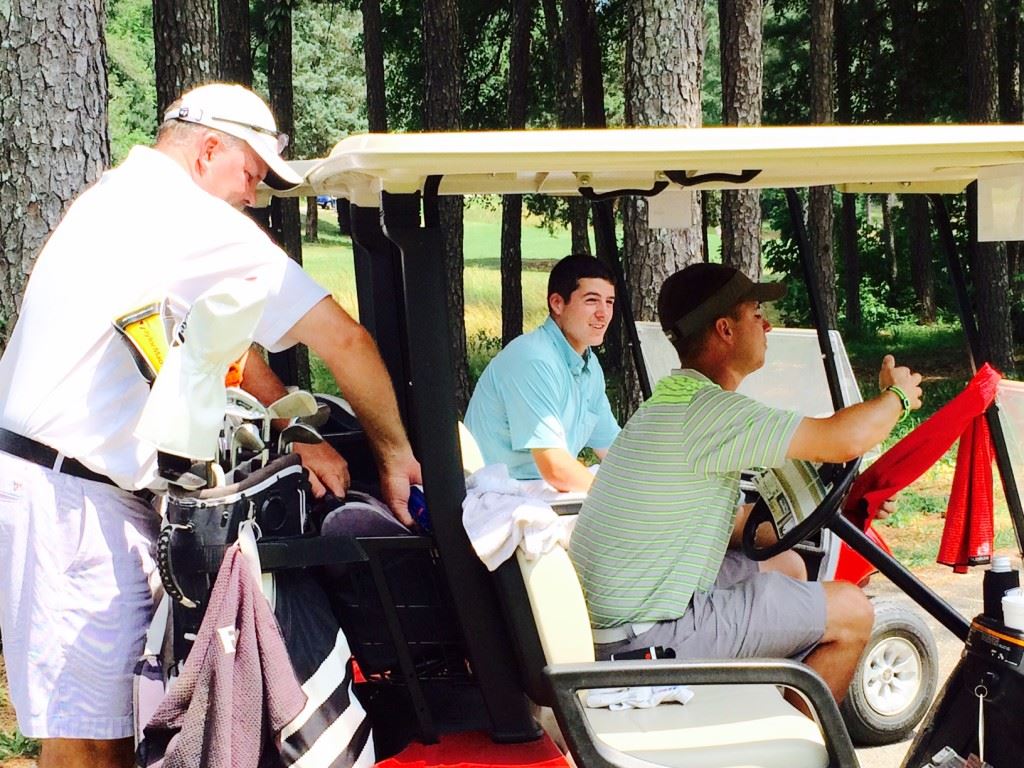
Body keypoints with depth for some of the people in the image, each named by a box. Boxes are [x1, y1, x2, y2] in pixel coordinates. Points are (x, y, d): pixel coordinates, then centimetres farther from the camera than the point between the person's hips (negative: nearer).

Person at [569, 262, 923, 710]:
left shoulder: (670, 399, 13)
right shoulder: (708, 410, -19)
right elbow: (844, 440, -20)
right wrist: (896, 397, 1)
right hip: (647, 639, -10)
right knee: (852, 613, -2)